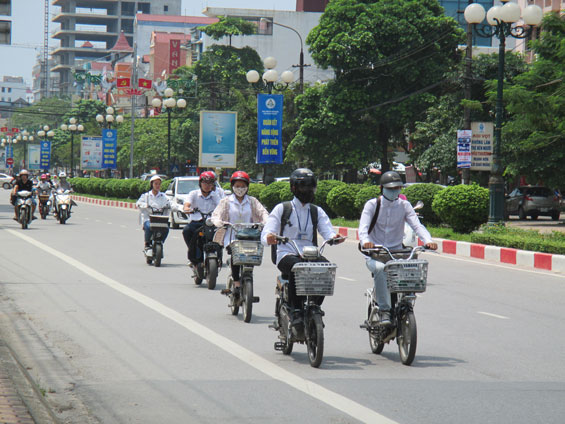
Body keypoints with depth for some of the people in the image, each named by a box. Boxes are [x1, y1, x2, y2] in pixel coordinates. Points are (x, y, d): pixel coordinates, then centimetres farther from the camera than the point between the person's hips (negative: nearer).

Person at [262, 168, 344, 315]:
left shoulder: (317, 211, 20)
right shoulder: (282, 208, 10)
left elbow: (327, 230, 4)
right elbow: (266, 234, 0)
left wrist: (334, 237, -21)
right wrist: (269, 238, -26)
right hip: (287, 255, -3)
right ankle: (296, 311, -29)